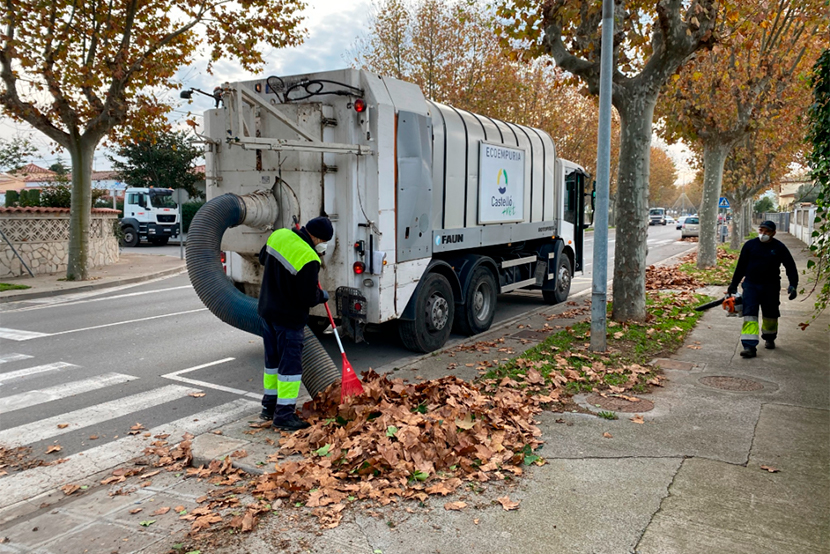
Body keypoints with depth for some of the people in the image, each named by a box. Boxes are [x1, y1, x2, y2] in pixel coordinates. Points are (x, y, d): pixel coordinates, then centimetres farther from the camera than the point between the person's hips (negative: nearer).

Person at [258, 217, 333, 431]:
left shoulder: (279, 235, -3)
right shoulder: (309, 260, -26)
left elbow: (263, 258, 17)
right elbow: (308, 298, -20)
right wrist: (321, 295, 0)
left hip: (267, 310, 8)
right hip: (289, 318, -8)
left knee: (273, 359, 19)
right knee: (291, 363, 2)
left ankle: (269, 405, 31)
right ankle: (284, 413, 6)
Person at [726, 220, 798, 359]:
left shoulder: (779, 247, -4)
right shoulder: (750, 245, -2)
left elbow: (790, 267, 2)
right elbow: (741, 266, 6)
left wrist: (793, 285, -9)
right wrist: (733, 285, 9)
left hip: (771, 287, 1)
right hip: (751, 285, -1)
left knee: (770, 315, 15)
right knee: (749, 314, -12)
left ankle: (769, 338, 42)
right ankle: (750, 347, -16)